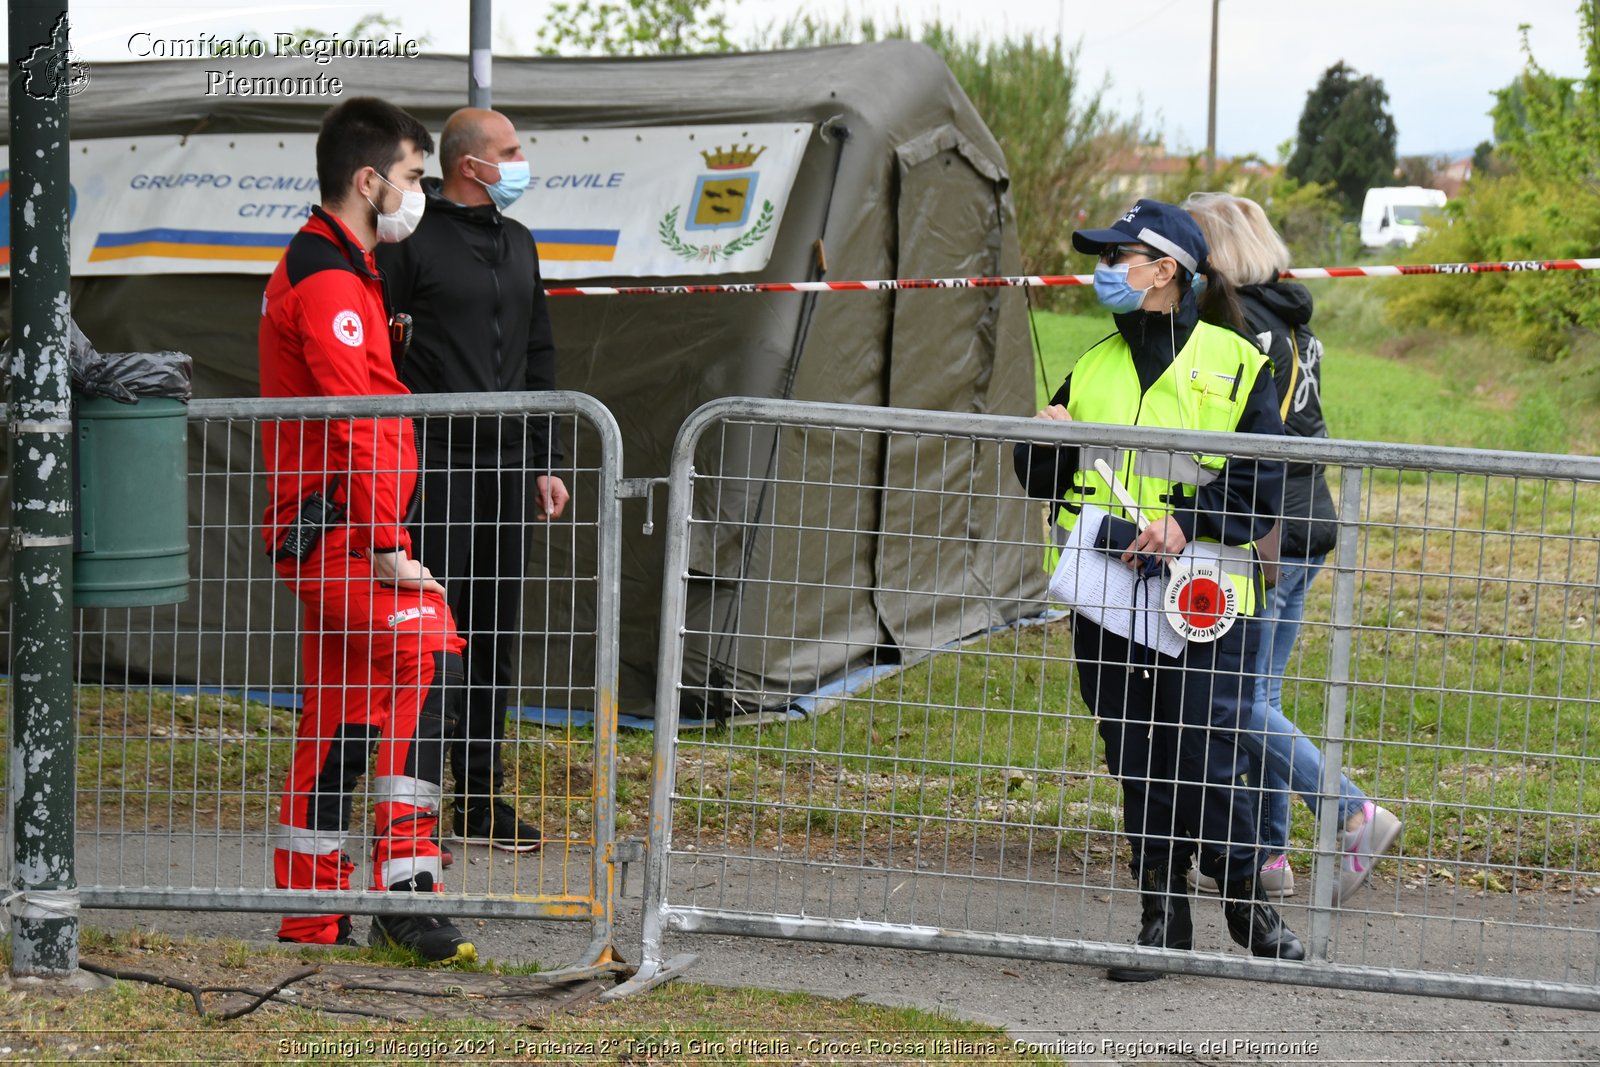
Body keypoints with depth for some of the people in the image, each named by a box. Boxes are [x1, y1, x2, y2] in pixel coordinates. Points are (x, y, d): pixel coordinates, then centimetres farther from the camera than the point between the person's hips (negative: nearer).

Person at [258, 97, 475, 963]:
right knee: (427, 659, -22)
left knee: (345, 713, 12)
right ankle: (404, 883, -25)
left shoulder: (327, 270, 22)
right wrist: (386, 546, -22)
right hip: (337, 527, -11)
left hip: (320, 532, 11)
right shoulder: (330, 281, -13)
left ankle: (312, 915, 16)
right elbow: (353, 426, -20)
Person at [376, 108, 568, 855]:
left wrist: (546, 462, 18)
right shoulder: (411, 241, -6)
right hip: (433, 458, -7)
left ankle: (481, 800, 15)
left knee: (497, 634, 8)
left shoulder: (517, 244, 18)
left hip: (505, 463, 7)